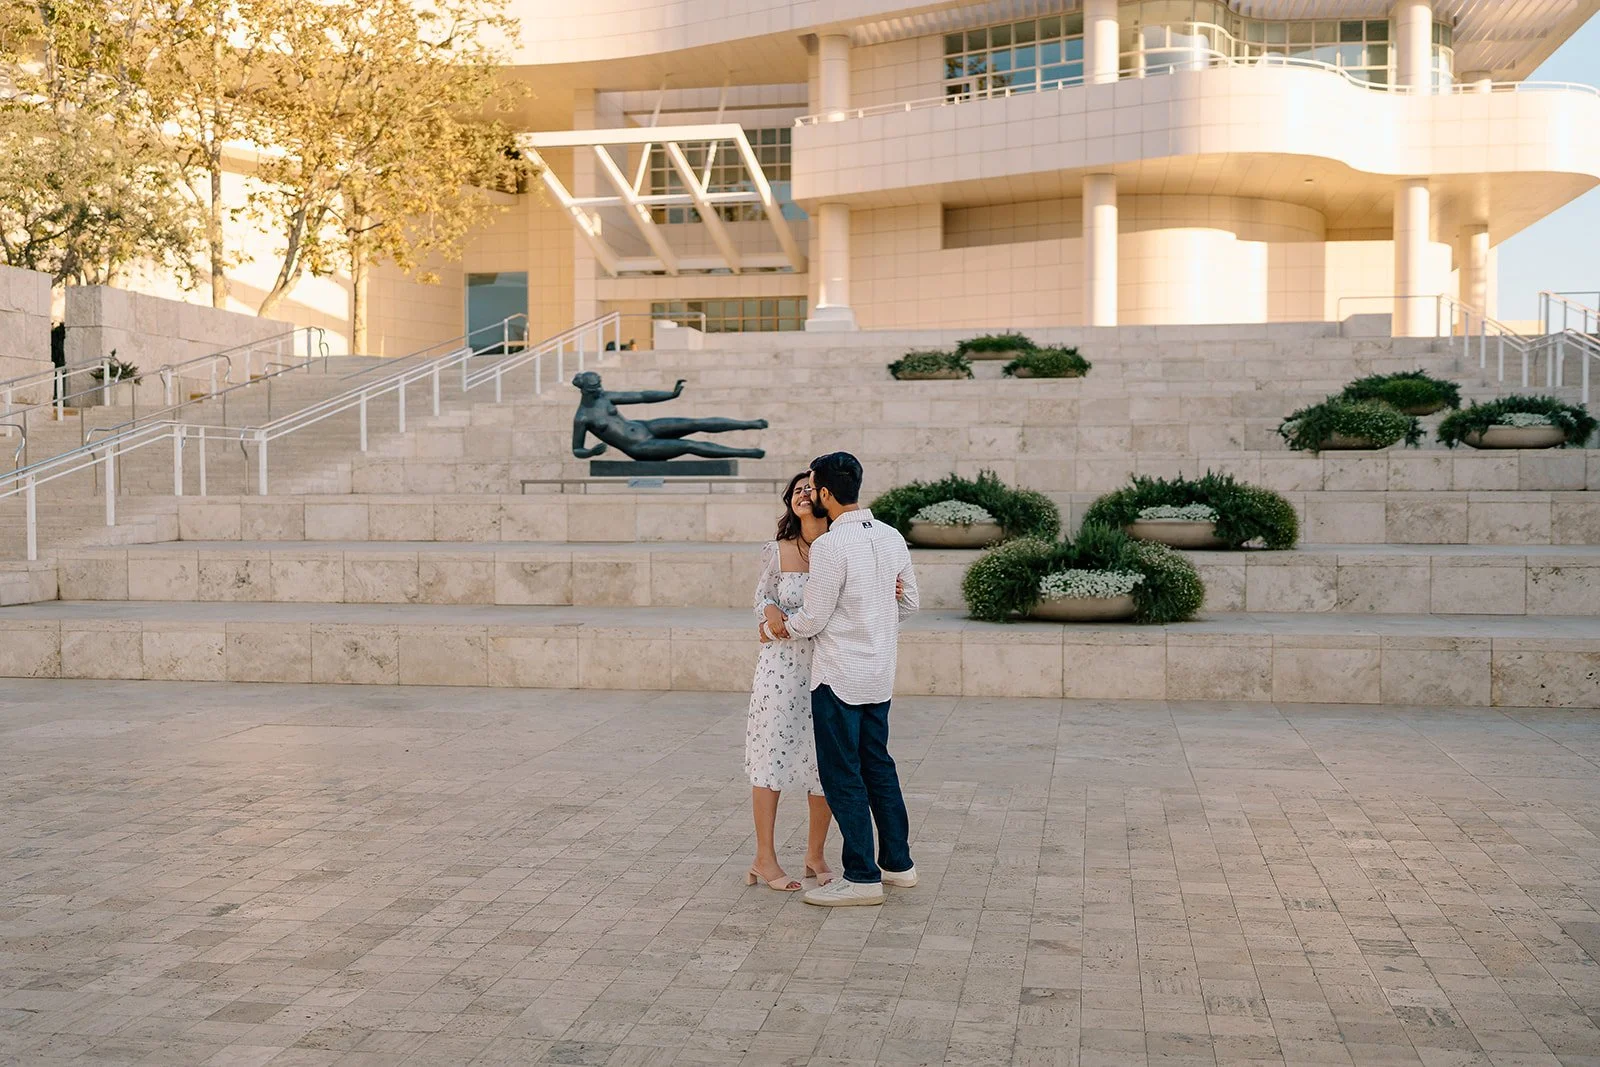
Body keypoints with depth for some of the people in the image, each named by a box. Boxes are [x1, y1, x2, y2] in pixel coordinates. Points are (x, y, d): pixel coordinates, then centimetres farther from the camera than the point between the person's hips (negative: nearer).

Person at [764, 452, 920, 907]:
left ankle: (862, 877, 6)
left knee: (842, 775, 1)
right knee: (878, 765, 18)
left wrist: (774, 616, 5)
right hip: (880, 673, 8)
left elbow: (811, 621, -14)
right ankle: (897, 862, 27)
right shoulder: (891, 537, 5)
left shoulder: (830, 546, -19)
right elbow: (909, 602, 14)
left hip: (839, 676, -8)